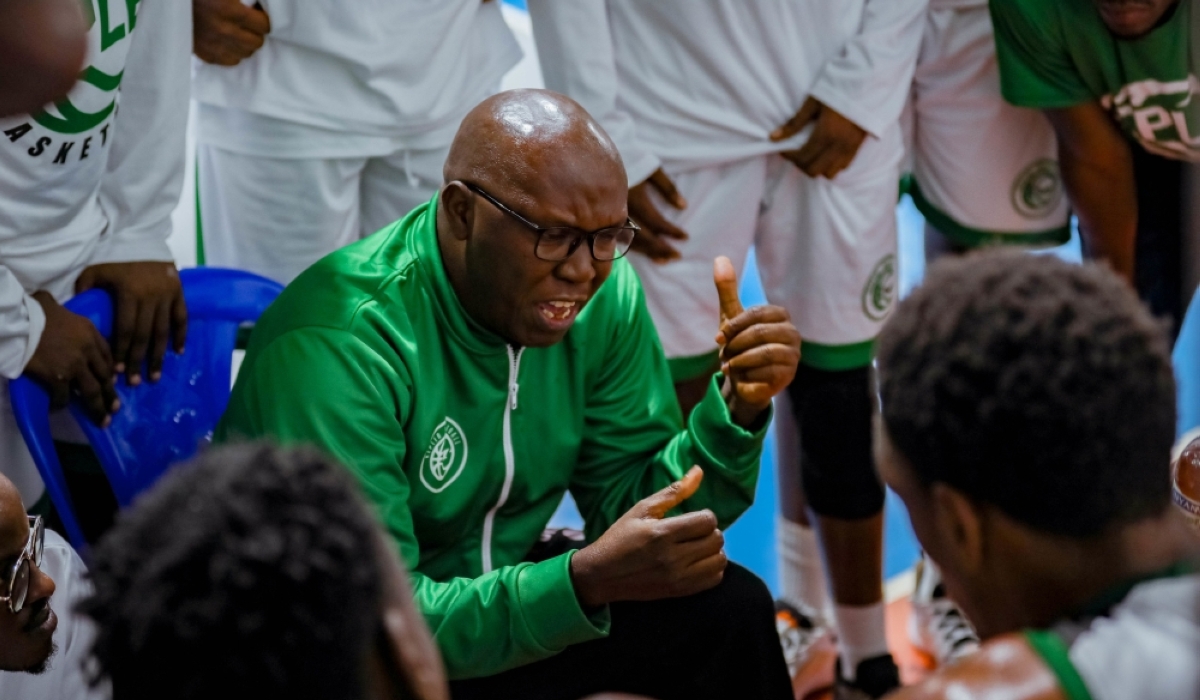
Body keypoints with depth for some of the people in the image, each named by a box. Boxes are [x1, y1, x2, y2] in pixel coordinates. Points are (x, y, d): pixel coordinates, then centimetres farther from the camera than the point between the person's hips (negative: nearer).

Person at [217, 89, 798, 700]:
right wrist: (584, 581, -46)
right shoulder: (339, 350, -31)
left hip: (499, 586, 6)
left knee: (728, 609, -7)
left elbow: (634, 505, -3)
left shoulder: (602, 294, -9)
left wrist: (737, 408, -22)